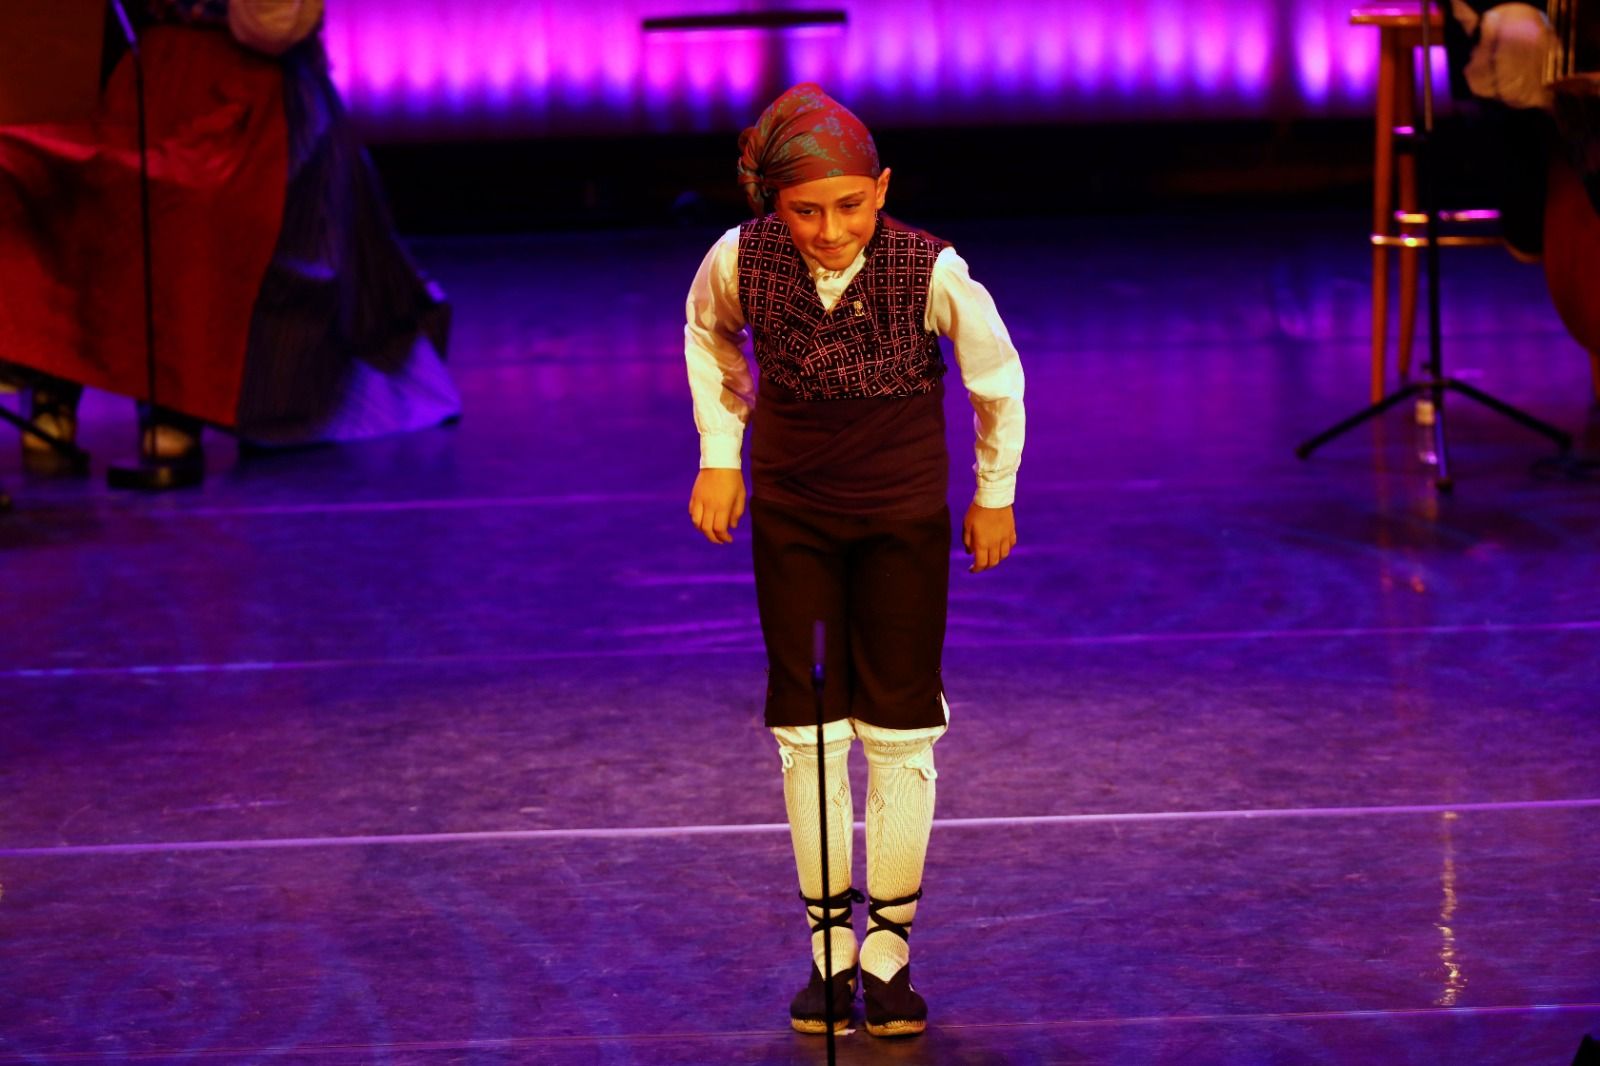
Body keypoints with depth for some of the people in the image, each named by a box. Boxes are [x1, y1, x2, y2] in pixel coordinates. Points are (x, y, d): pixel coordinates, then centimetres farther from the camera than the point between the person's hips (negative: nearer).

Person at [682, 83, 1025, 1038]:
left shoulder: (932, 271, -24)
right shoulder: (741, 260, -19)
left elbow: (998, 378, -4)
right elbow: (708, 334, 8)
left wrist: (996, 494, 7)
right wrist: (720, 455, 8)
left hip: (904, 517, -1)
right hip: (789, 512, 1)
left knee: (900, 732, 3)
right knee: (806, 731, 4)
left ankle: (890, 950, 14)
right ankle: (829, 948, 15)